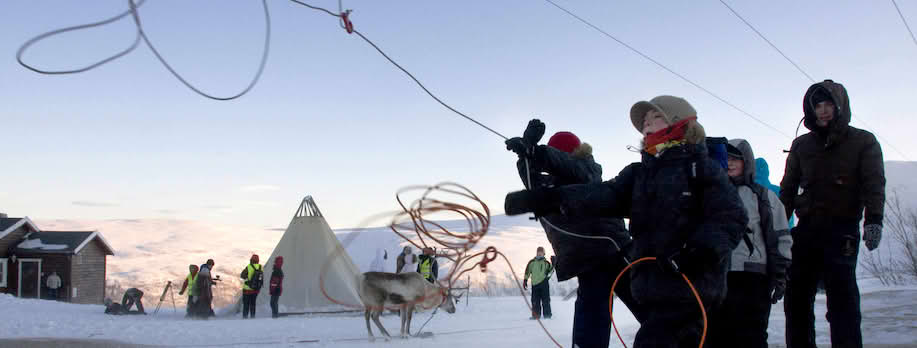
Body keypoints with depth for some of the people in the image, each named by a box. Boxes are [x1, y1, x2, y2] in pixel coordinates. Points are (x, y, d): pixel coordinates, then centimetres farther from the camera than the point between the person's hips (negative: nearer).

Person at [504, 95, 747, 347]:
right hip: (652, 287, 6)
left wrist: (702, 251, -25)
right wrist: (550, 199, -15)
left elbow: (730, 218, -7)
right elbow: (603, 195, 1)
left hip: (690, 283, -6)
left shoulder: (702, 167, 1)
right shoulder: (639, 173, 17)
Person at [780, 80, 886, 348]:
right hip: (806, 230, 4)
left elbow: (874, 184, -6)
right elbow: (788, 189, 17)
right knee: (796, 299, 3)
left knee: (842, 298, -8)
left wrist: (873, 220, -22)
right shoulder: (801, 145, 16)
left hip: (842, 231, -4)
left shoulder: (863, 142, 5)